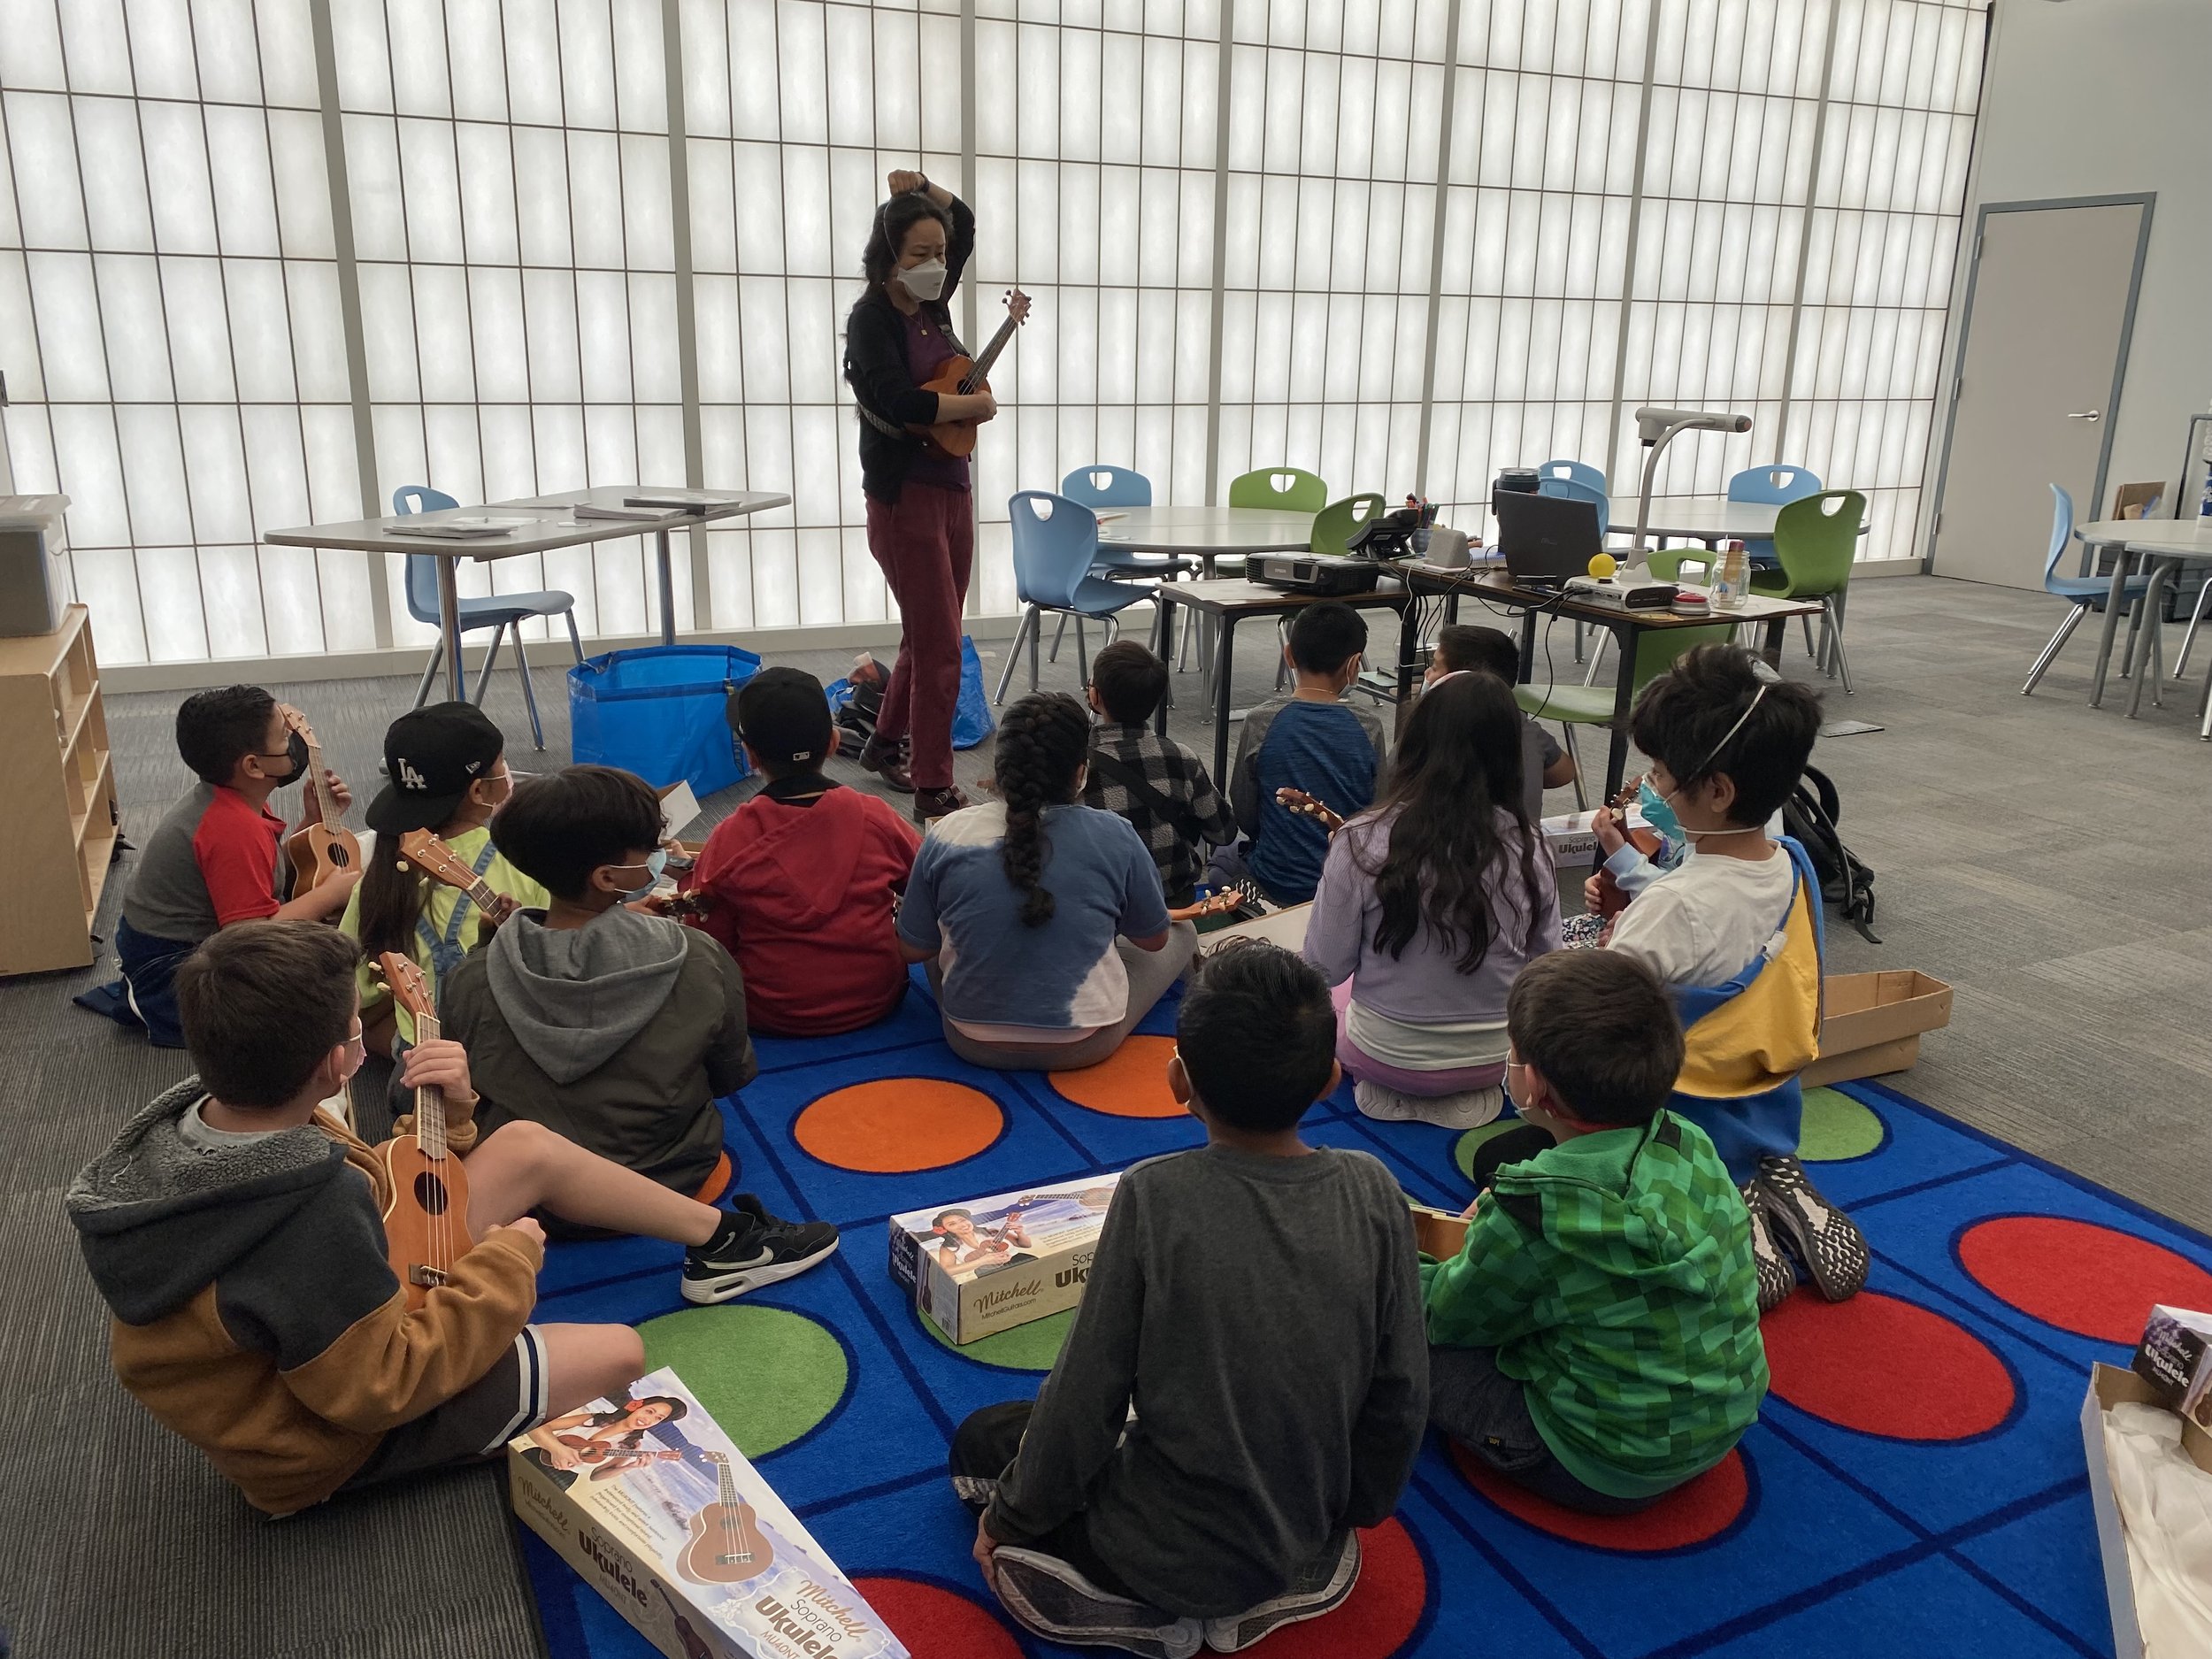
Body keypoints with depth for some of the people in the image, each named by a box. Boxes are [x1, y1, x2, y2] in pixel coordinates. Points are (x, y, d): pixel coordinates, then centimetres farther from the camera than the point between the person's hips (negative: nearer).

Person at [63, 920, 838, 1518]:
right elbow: (385, 1382, -31)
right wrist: (505, 1264, -20)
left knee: (527, 1146, 5)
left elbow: (368, 1196, 2)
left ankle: (719, 1238, 21)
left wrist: (446, 1113, -13)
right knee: (620, 1353, -2)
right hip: (344, 1429, -8)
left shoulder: (195, 1118, -12)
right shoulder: (307, 1215, -42)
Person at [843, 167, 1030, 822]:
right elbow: (897, 401, -28)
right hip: (905, 497, -8)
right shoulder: (872, 317, -11)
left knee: (928, 637, 18)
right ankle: (933, 788, 1)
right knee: (940, 649, -7)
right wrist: (975, 404, -15)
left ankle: (887, 745, 37)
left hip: (952, 488, 8)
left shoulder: (932, 305, 9)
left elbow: (965, 223, 26)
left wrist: (924, 190, 9)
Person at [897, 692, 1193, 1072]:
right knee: (1184, 932, 19)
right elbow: (1154, 939, 0)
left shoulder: (947, 835, -12)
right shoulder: (1114, 837, -15)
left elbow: (913, 950, -2)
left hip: (972, 1043, 3)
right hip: (1083, 1046, -2)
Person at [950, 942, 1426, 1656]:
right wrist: (1356, 1513, 14)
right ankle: (1300, 1581, 11)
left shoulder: (1155, 1196, -25)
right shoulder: (1372, 1192, -15)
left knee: (982, 1442, 20)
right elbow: (1403, 1391, -6)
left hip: (1173, 1551, -4)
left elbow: (1088, 1394, -17)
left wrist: (1012, 1516, 2)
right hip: (1310, 1537, 4)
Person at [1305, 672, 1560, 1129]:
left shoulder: (1362, 843, -23)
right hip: (1498, 1056, 3)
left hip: (1386, 1055, -3)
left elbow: (1327, 967, -13)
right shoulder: (1528, 846, -15)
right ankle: (1470, 1091, 22)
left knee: (1333, 993, 32)